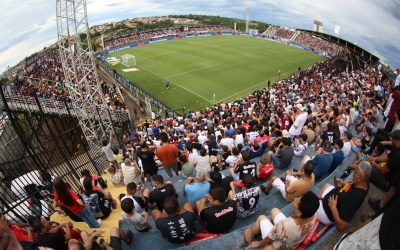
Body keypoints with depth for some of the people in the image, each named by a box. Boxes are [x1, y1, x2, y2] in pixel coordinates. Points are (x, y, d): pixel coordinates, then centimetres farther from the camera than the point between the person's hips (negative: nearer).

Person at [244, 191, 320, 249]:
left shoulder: (285, 226, -46)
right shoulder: (313, 215, -29)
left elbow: (269, 240, -24)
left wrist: (259, 243, -2)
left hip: (278, 246, -4)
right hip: (293, 243, 5)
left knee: (261, 217, 16)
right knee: (274, 210, 15)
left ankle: (250, 235, 43)